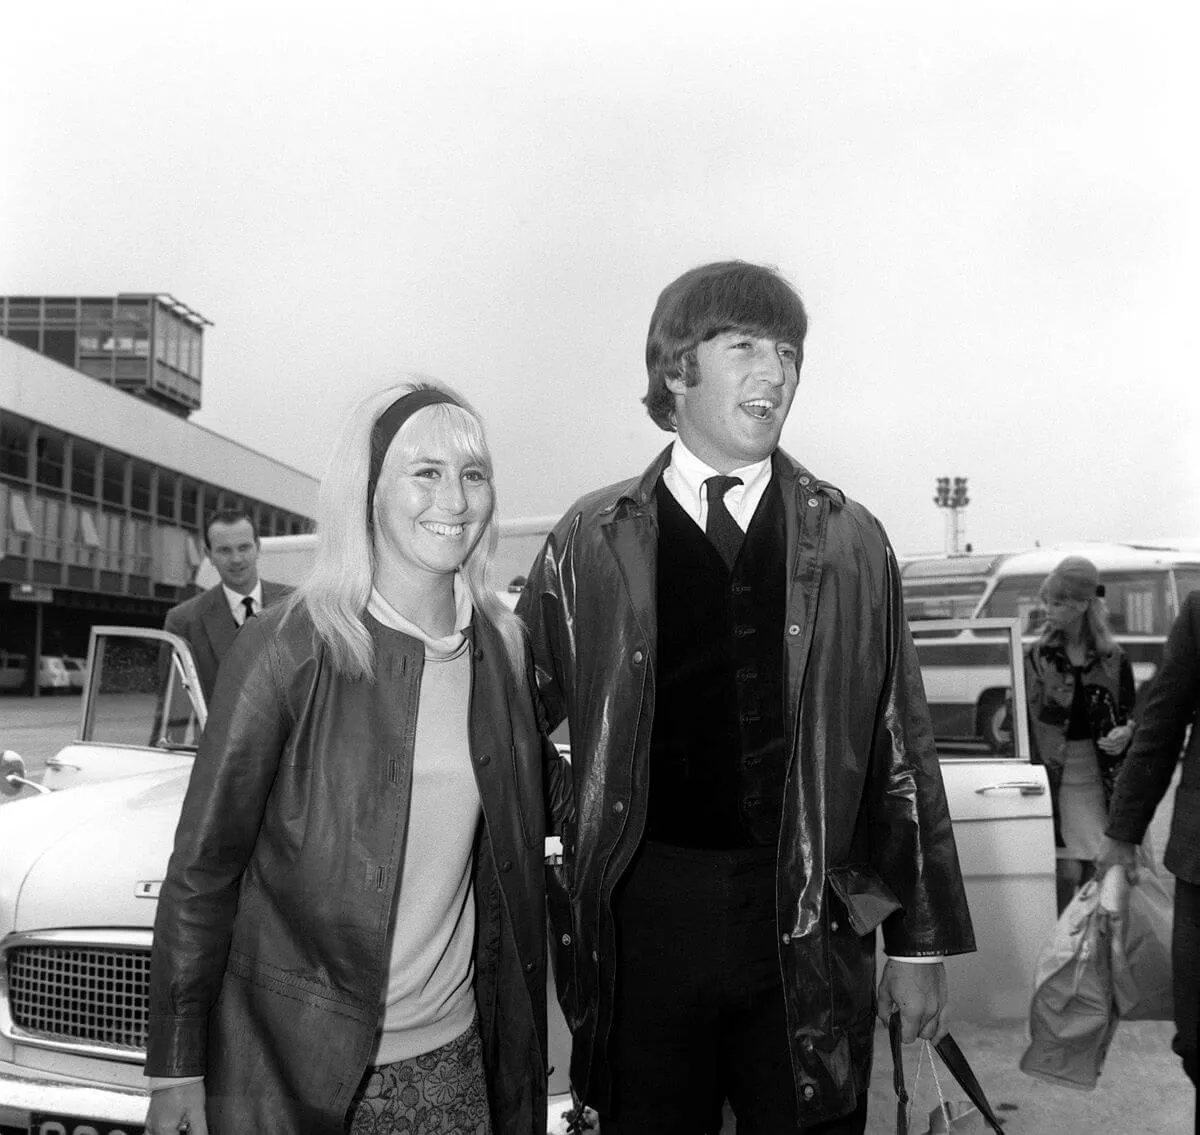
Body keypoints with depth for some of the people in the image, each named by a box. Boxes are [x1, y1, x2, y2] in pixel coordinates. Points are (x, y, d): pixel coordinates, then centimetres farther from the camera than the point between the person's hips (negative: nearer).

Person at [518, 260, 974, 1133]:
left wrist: (922, 942, 6)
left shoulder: (849, 542, 4)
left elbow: (901, 746, 6)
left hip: (810, 925, 1)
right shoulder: (593, 542, 0)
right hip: (644, 918, 0)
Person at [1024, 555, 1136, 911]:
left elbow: (1129, 713, 13)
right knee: (1068, 872, -7)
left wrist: (1125, 732, -9)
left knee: (1095, 873, 4)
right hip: (1054, 773, -2)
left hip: (1098, 777, 2)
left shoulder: (1112, 659, 3)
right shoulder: (1036, 657, 0)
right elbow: (1024, 719, 1)